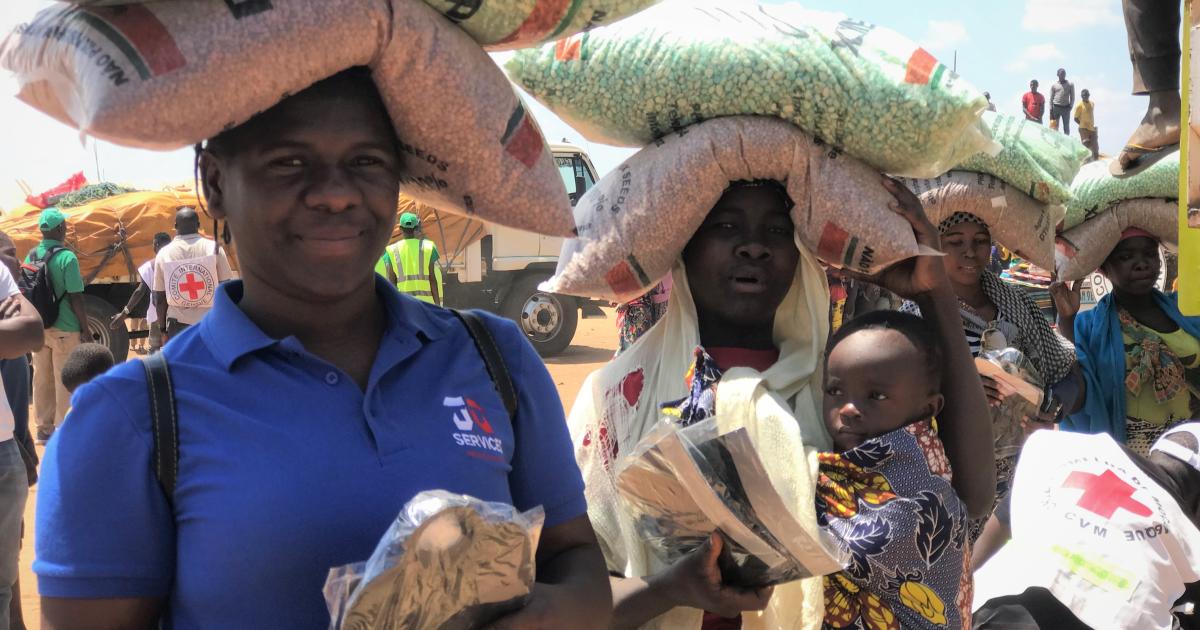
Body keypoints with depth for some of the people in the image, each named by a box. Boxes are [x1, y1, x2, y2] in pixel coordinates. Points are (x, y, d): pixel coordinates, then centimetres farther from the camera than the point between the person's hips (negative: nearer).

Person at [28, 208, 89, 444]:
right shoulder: (66, 257, -16)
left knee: (41, 379, 13)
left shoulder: (30, 256, 3)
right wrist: (85, 329, -7)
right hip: (64, 329, -6)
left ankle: (44, 429, 21)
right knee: (64, 381, 3)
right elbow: (75, 298, -15)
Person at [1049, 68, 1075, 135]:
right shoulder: (1054, 85, 9)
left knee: (1066, 127, 0)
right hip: (1056, 107, 0)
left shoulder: (1070, 84, 8)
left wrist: (1071, 106, -5)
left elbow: (1072, 97, 9)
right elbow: (1051, 98, 8)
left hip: (1066, 108, 0)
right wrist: (1051, 109, 0)